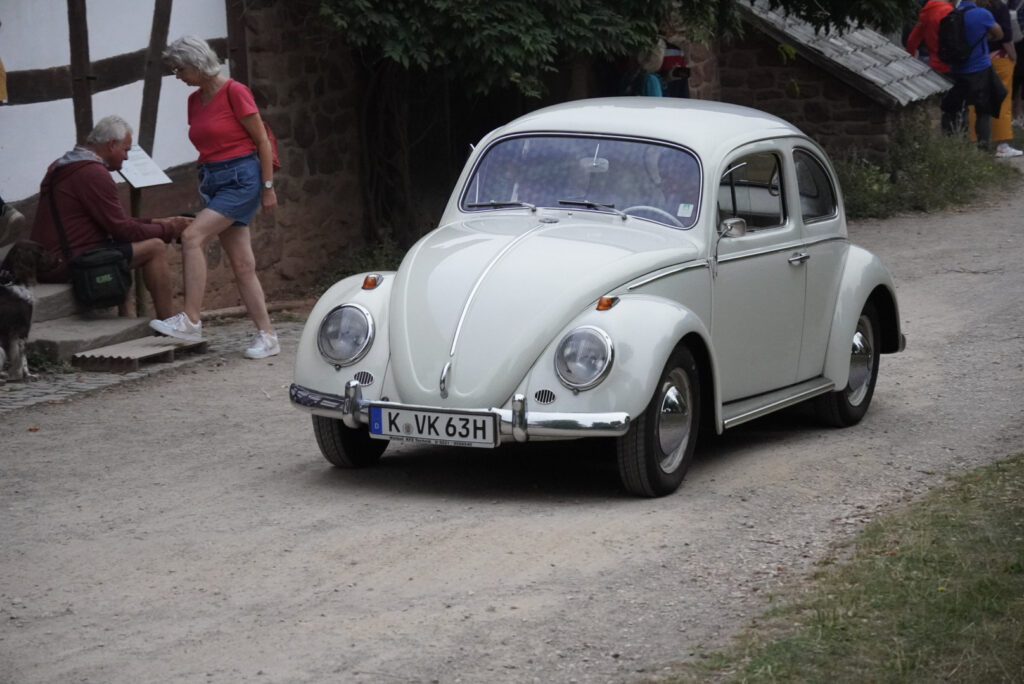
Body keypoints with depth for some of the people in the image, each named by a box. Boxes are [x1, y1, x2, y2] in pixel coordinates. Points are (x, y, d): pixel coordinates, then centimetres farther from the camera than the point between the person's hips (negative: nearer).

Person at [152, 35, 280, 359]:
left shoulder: (235, 92, -11)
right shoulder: (194, 100, 11)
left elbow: (263, 141, -8)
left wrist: (268, 187, -9)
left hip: (241, 177, -8)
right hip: (213, 180, 8)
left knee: (193, 236, -21)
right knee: (242, 264, 3)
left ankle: (190, 320, -20)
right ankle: (267, 336, 5)